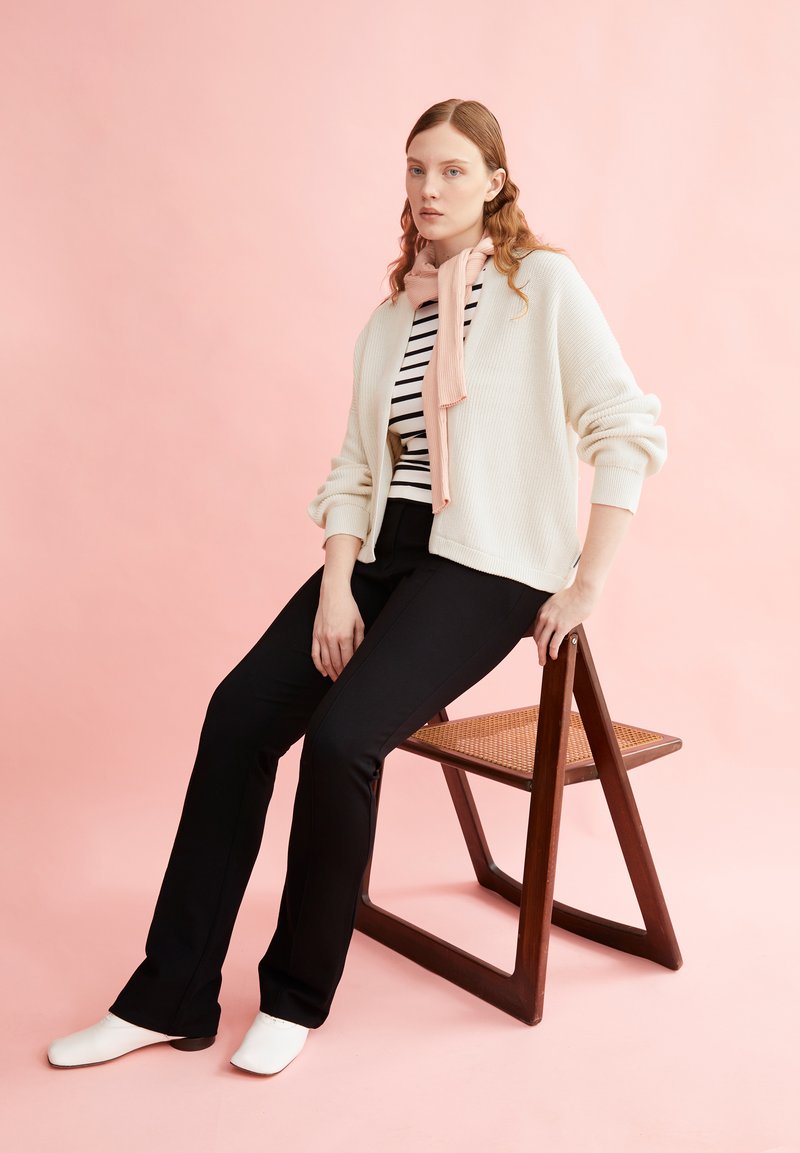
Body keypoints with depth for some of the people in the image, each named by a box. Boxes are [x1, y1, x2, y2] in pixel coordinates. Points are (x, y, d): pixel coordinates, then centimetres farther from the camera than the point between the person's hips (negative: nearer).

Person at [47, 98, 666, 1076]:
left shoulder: (542, 285, -1)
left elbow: (628, 432, -7)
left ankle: (297, 994, -1)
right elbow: (353, 467, 10)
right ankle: (170, 997, -2)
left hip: (486, 567, -5)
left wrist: (584, 588, -11)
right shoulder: (388, 318, 16)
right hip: (382, 553, 6)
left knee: (342, 734, -26)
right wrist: (336, 587, -5)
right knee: (241, 711, -14)